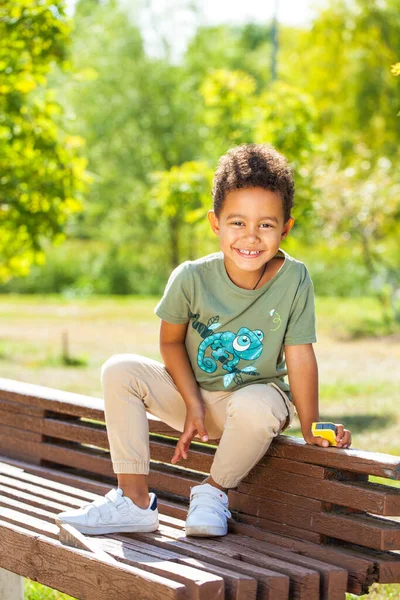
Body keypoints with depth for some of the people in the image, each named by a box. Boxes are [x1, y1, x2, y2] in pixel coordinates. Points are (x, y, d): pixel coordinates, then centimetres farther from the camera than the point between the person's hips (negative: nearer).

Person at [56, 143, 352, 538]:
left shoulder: (294, 279, -19)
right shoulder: (191, 278, -17)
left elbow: (299, 355, -14)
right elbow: (171, 342, -3)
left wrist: (310, 428, -12)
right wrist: (193, 403, -12)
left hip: (258, 391, -2)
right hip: (193, 391, 2)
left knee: (254, 407, -38)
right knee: (119, 371, -18)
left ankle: (214, 491, -7)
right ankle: (133, 498, -14)